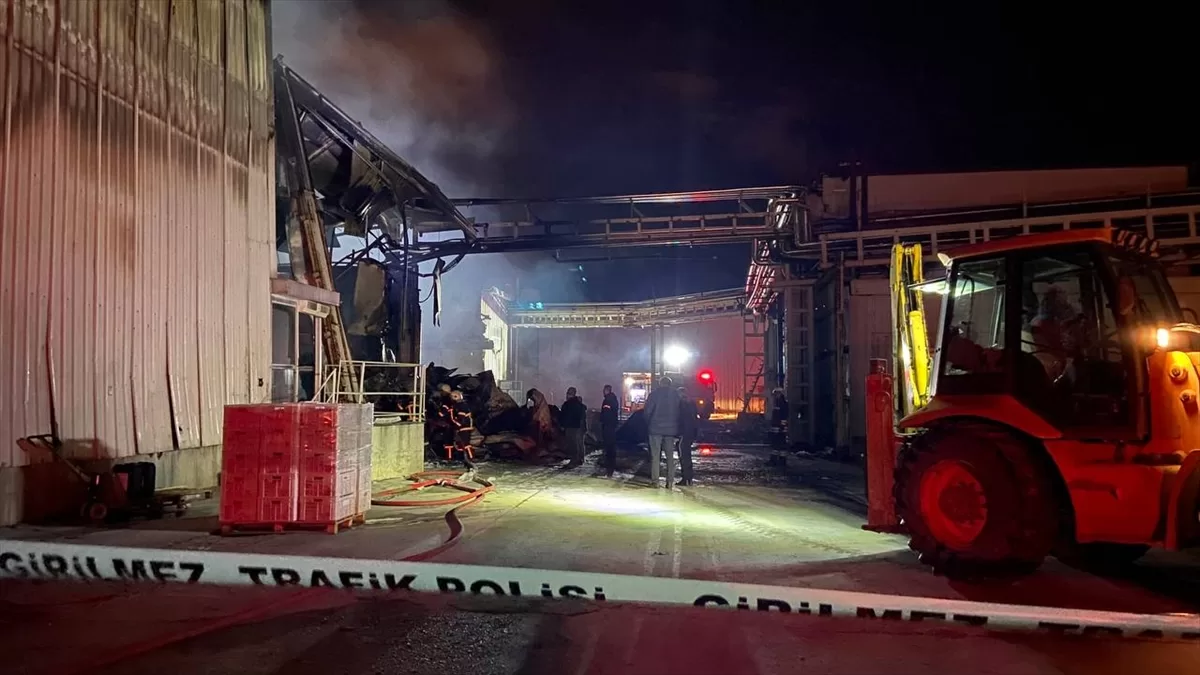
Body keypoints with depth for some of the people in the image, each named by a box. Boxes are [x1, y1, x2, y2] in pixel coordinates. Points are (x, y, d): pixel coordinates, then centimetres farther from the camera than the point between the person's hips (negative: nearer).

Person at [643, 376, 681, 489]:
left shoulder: (654, 394, -3)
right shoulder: (675, 395, 5)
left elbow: (648, 411, -6)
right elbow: (679, 413, 4)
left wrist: (648, 425, 7)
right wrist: (677, 431, 8)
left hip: (656, 428, -2)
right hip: (671, 429, 2)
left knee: (655, 455, 1)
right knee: (670, 456, 7)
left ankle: (655, 480, -3)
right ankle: (670, 481, 2)